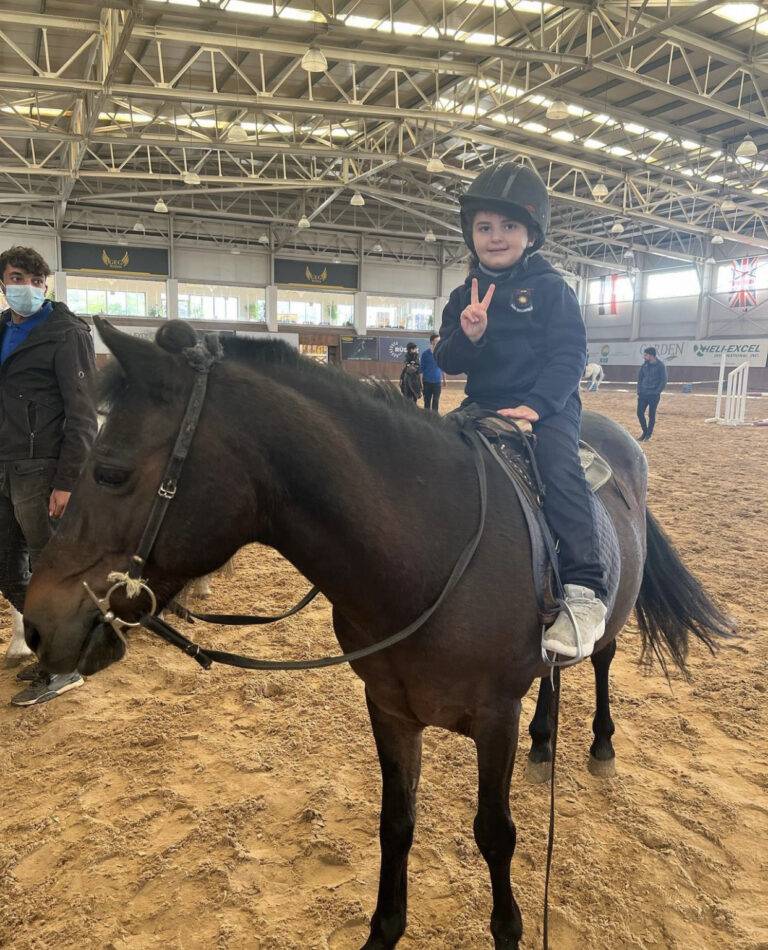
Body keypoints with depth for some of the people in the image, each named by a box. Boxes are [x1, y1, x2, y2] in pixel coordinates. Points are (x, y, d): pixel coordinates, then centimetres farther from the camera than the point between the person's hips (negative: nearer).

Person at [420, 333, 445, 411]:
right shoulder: (425, 354, -3)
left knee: (436, 401, 9)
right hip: (427, 381, -1)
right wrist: (421, 382, -3)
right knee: (427, 401, 8)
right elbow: (422, 369, 0)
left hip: (437, 381, 1)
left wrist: (444, 379, 13)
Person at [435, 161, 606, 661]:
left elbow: (569, 355, -9)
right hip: (483, 406, 5)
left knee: (560, 468, -30)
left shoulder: (550, 287, -1)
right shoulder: (464, 296, 11)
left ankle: (585, 590, -32)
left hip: (546, 405, -5)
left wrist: (536, 404, -24)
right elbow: (447, 361, 6)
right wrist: (467, 335, -17)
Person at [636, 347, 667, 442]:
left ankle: (648, 435, 12)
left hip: (654, 395, -5)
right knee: (640, 413, 3)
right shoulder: (645, 364, 7)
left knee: (651, 415, 1)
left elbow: (663, 380, -8)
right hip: (643, 394, 5)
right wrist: (639, 391, 6)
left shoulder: (660, 366, -8)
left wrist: (657, 392, -13)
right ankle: (644, 431, 22)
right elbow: (640, 377, 14)